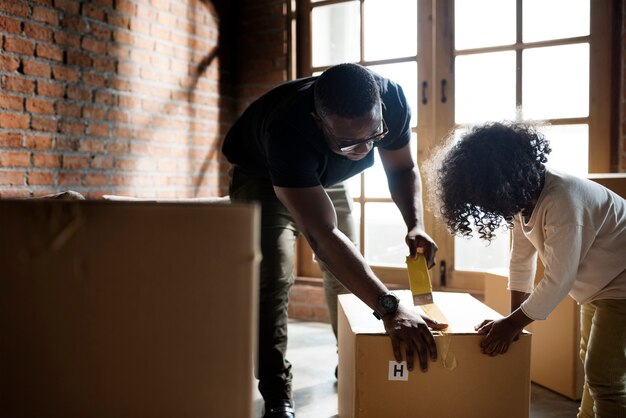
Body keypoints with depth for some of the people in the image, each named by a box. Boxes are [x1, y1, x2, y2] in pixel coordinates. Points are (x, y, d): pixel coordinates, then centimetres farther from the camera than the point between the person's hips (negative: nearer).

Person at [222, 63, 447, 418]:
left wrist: (416, 225, -29)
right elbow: (323, 236, -50)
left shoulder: (391, 98, -30)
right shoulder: (287, 131, -46)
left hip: (327, 178, 5)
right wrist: (389, 307, -56)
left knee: (350, 270, 6)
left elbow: (403, 168, -11)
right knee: (273, 276, -21)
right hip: (262, 175, -5)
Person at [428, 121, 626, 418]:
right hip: (598, 286, 9)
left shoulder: (561, 199, -34)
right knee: (592, 364, 18)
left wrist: (512, 323, -23)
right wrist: (514, 319, -6)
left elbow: (558, 280, -31)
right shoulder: (525, 196, -7)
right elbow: (521, 259, -3)